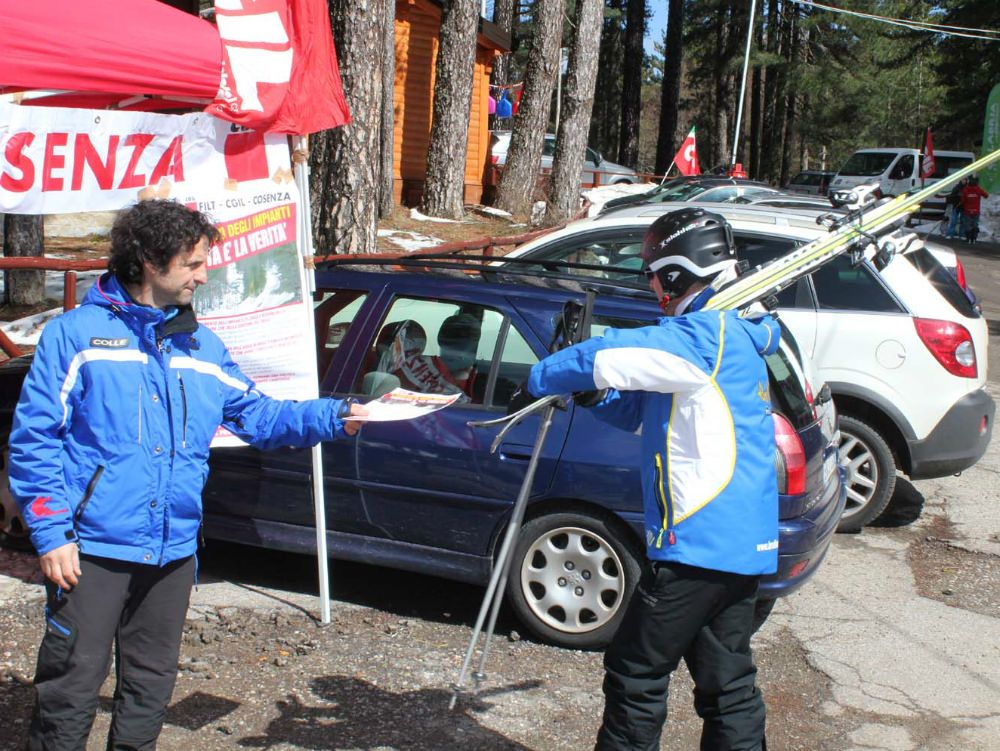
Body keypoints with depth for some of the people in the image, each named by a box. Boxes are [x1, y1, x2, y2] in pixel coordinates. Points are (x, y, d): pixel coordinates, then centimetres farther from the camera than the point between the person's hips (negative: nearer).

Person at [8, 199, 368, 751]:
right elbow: (33, 439, -7)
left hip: (172, 553, 5)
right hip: (92, 550, -5)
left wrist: (335, 417, 1)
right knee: (71, 685, -1)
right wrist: (51, 534, -13)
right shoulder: (77, 333, -5)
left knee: (150, 685, 16)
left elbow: (259, 417, 14)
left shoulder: (202, 348, 11)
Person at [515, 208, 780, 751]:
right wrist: (594, 396, 4)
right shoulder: (733, 338, 17)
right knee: (727, 681, 14)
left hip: (698, 544, -10)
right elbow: (646, 411, 21)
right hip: (743, 545, 10)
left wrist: (539, 380, -3)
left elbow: (603, 356, -19)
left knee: (636, 676, 3)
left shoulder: (704, 335, -15)